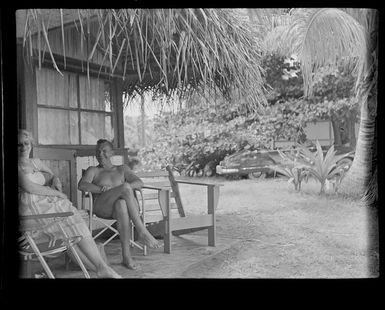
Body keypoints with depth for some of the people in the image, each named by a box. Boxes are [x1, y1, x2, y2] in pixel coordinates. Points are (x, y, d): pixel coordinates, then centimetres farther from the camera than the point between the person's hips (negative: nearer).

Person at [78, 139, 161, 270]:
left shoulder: (122, 169, 30)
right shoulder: (93, 170, 25)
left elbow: (139, 183, 13)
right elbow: (81, 185, 3)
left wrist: (121, 187, -8)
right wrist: (102, 189, -14)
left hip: (122, 203, 2)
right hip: (102, 207, -1)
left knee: (121, 205, -41)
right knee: (125, 189, -34)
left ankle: (126, 255, -45)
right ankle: (142, 232, -37)